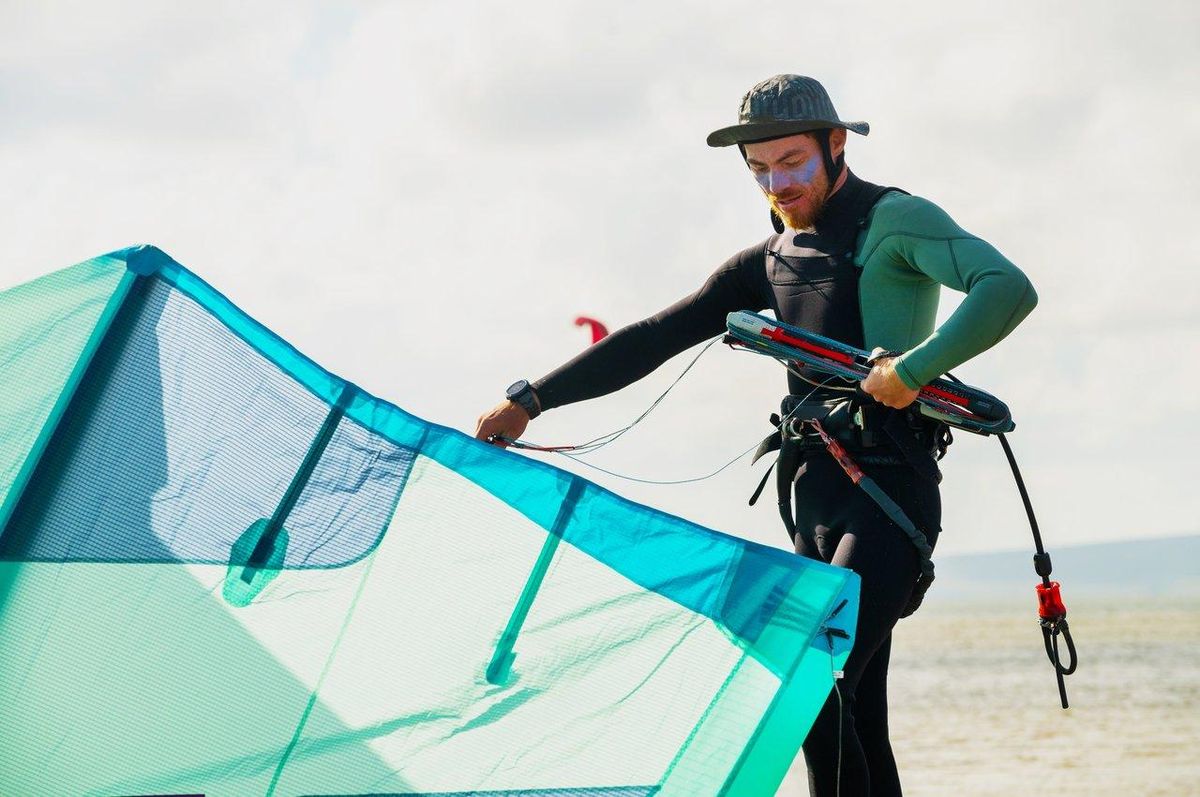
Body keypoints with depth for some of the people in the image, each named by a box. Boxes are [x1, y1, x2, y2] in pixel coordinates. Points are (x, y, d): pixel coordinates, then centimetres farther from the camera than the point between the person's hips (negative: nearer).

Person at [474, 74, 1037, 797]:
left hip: (888, 495, -8)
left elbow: (1009, 289, -19)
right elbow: (657, 339, 17)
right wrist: (533, 399, 13)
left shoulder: (892, 220, -3)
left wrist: (914, 369, -27)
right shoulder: (774, 259, 18)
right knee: (856, 721, 6)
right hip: (814, 496, 8)